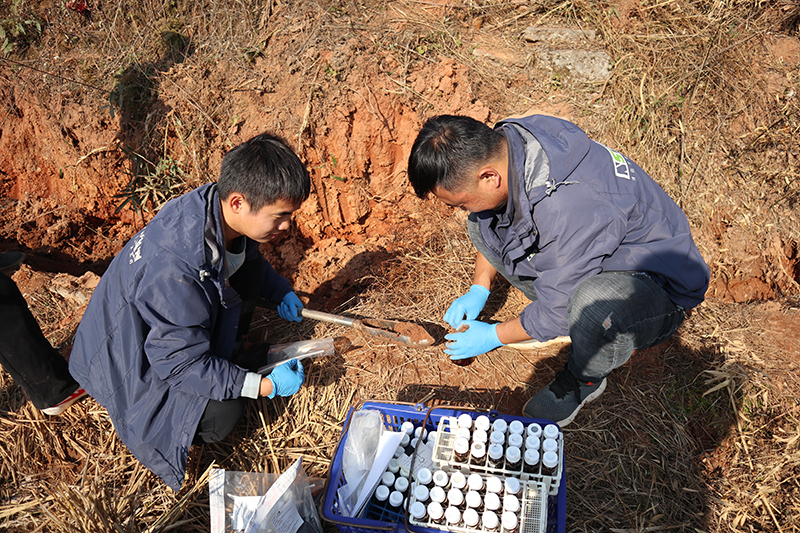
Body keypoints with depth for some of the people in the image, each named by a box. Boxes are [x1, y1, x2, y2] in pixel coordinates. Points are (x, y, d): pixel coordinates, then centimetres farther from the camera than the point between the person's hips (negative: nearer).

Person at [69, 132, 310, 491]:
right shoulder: (173, 272, -42)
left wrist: (279, 291, -3)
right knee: (221, 417, -24)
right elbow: (181, 365, -30)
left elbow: (249, 257, 9)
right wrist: (265, 386, -28)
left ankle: (227, 352, 11)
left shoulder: (216, 206, -17)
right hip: (134, 363, -8)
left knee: (249, 263, -3)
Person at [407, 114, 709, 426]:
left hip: (659, 282, -7)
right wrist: (479, 289, 5)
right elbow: (487, 226, 8)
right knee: (481, 225, 2)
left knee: (592, 304, -42)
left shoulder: (568, 208, -39)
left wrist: (494, 336, -10)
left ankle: (582, 380, -6)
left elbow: (556, 311, -25)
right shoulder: (503, 142, -14)